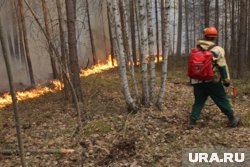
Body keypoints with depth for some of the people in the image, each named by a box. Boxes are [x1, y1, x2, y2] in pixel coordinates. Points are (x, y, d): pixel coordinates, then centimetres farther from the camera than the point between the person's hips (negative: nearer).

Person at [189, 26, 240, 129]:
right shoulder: (217, 50, -5)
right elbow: (223, 67, -6)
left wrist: (191, 79, 22)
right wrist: (227, 80, 2)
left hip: (198, 82, 4)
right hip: (213, 81, -3)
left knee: (198, 102, 12)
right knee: (223, 101, 9)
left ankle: (192, 122, 6)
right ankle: (232, 120, 21)